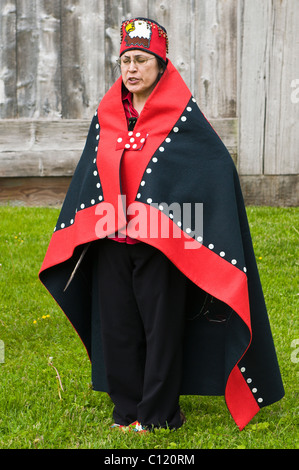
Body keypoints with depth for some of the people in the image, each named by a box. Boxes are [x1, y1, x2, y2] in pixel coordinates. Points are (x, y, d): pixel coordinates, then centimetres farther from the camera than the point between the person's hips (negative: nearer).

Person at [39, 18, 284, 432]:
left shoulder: (182, 115, -7)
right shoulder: (106, 116, 8)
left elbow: (219, 167, -8)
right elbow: (89, 176, 18)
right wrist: (82, 232, 17)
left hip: (160, 243, -5)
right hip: (111, 242, 5)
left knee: (161, 325, 2)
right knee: (117, 325, 9)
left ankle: (158, 414, 14)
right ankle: (127, 409, 22)